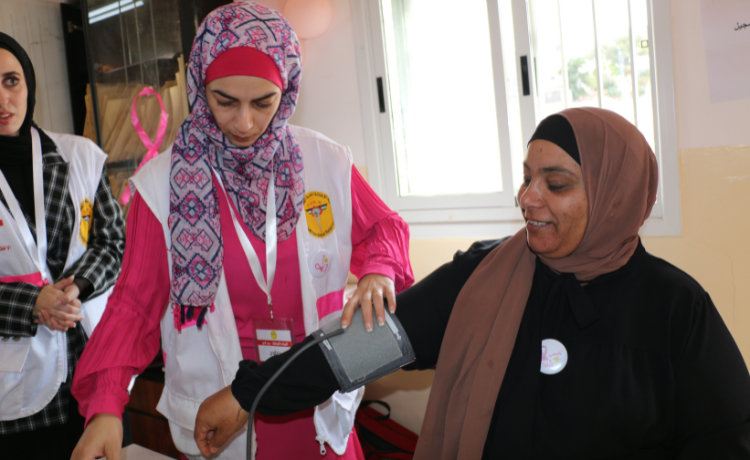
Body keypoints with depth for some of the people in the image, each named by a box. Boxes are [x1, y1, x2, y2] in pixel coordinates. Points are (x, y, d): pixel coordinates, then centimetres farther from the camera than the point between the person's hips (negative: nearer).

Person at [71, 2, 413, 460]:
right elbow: (136, 301, -6)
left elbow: (383, 229, 8)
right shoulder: (164, 183, -9)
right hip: (217, 419, -1)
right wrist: (106, 404, -18)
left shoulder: (326, 162, -6)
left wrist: (378, 272, -15)